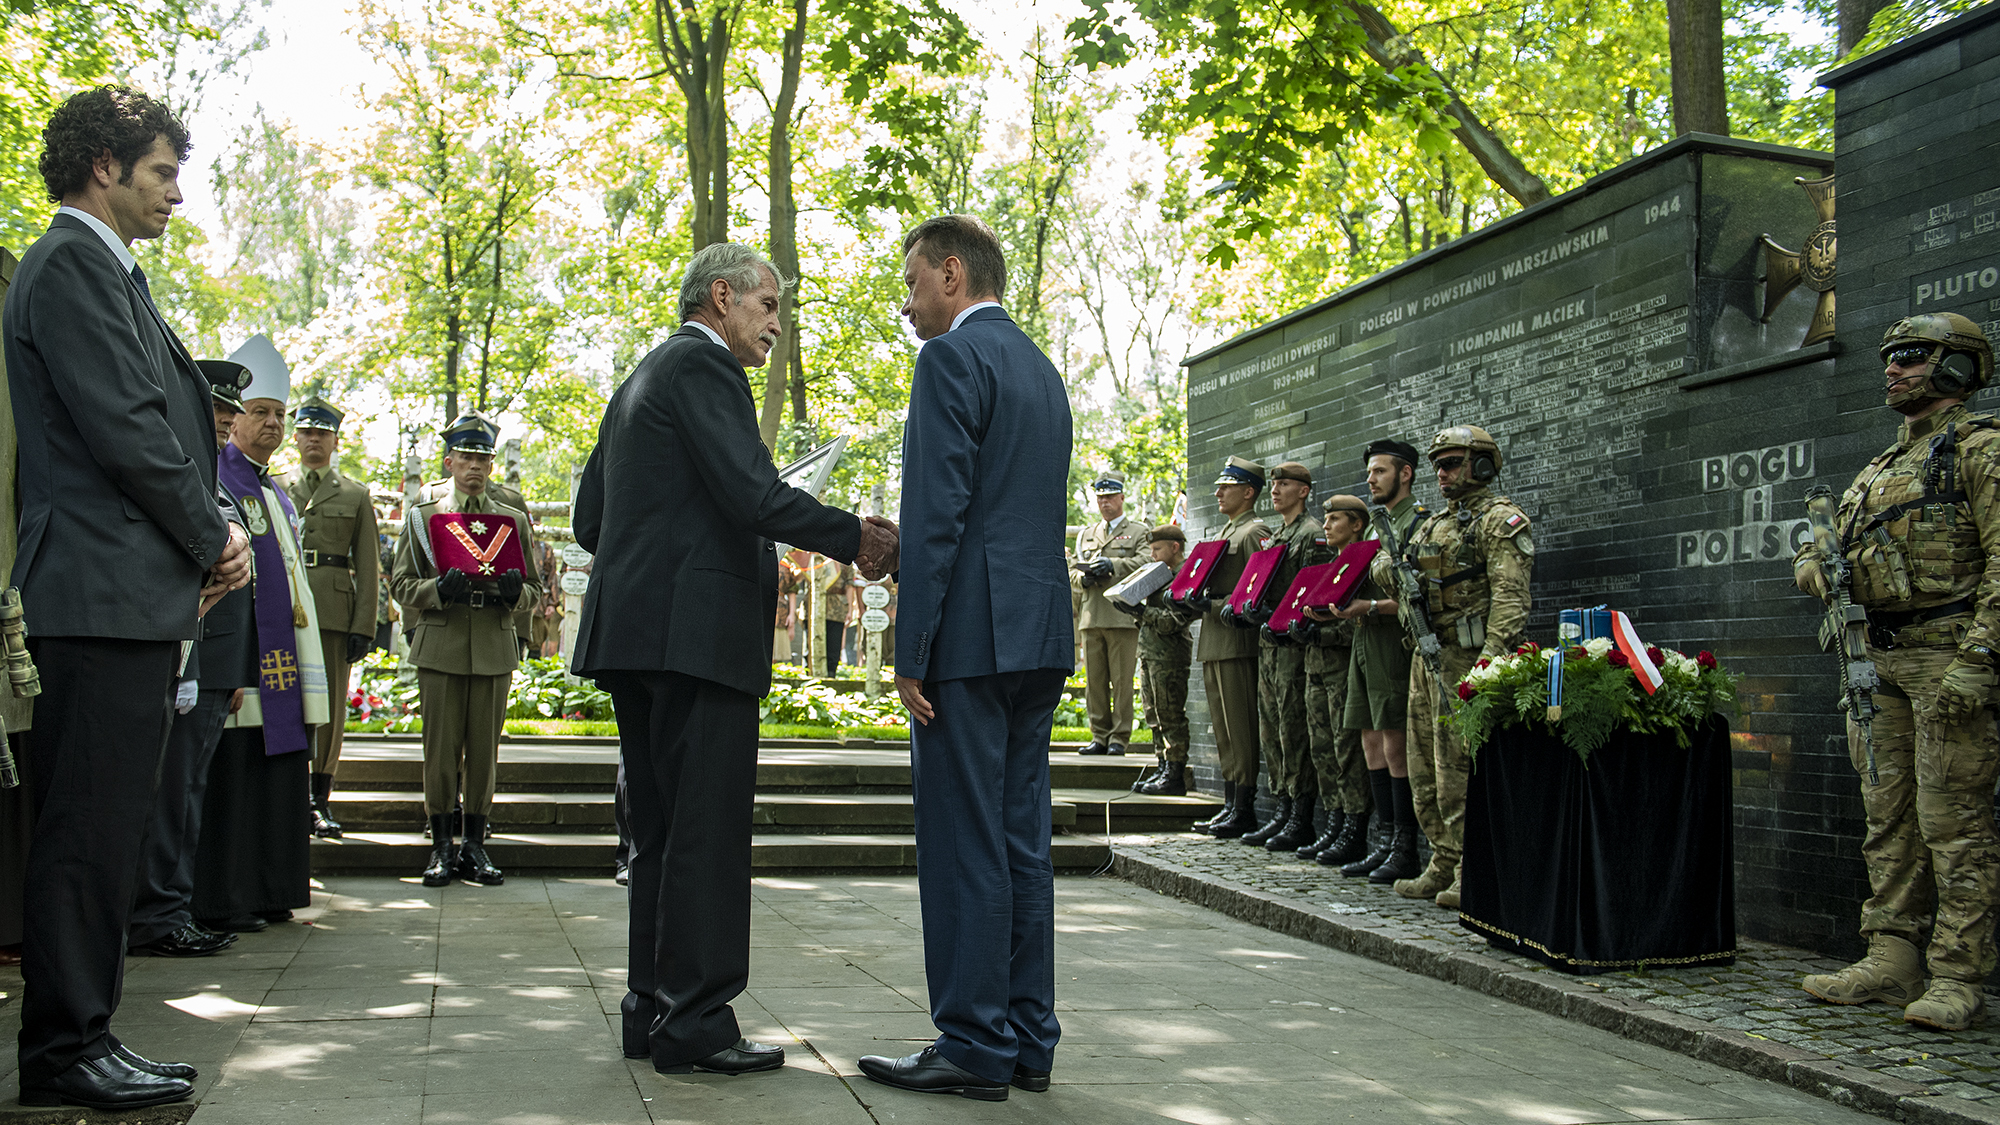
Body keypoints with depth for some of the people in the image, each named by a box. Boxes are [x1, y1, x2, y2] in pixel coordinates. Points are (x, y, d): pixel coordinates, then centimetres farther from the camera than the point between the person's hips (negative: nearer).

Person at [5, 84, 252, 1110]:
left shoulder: (100, 270, 23)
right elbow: (126, 428, -17)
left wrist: (204, 543, 8)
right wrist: (212, 537, -7)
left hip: (133, 597, 10)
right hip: (106, 594, -10)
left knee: (103, 833, 12)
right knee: (87, 832, -5)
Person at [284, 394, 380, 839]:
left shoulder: (357, 496, 13)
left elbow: (368, 568, 8)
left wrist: (364, 627, -1)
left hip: (335, 613, 0)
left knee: (330, 706, 1)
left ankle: (321, 801, 7)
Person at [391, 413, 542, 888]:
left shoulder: (514, 522, 13)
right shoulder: (422, 517, 9)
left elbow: (536, 590, 14)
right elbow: (401, 585, 6)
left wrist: (515, 590, -10)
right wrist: (438, 590, -15)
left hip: (495, 648, 1)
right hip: (440, 647, -1)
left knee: (485, 750, 2)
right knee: (441, 750, 0)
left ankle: (475, 845, 10)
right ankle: (442, 847, 8)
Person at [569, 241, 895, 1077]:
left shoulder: (639, 381, 24)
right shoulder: (702, 366, -5)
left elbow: (589, 518, 24)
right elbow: (752, 492, -18)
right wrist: (855, 539, -9)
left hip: (632, 632, 10)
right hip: (697, 631, -10)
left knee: (659, 833, 12)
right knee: (707, 832, -7)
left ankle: (652, 1009, 16)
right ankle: (696, 1022, -5)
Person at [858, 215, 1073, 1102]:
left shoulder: (953, 357, -8)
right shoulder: (1042, 369, 21)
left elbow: (937, 513, -15)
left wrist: (911, 651, -15)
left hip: (971, 633, -9)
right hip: (1039, 637, 9)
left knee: (963, 843, -5)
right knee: (1022, 840, 10)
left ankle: (974, 1047, -1)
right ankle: (1027, 1040, 15)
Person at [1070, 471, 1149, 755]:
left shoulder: (1140, 532, 10)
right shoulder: (1086, 535, 24)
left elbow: (1145, 562, -6)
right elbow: (1072, 571, 20)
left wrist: (1113, 565, -19)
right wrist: (1082, 578, -2)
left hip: (1123, 617, -4)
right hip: (1091, 618, 5)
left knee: (1122, 681, -5)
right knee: (1094, 681, 4)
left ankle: (1119, 738, -2)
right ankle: (1099, 737, 9)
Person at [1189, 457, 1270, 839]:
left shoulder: (1256, 532, -8)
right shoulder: (1224, 532, 22)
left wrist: (1214, 606, -20)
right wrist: (1193, 596, 8)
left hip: (1238, 643, -10)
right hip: (1213, 645, 10)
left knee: (1240, 729, -7)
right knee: (1223, 731, 10)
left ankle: (1244, 811, -5)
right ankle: (1230, 805, 15)